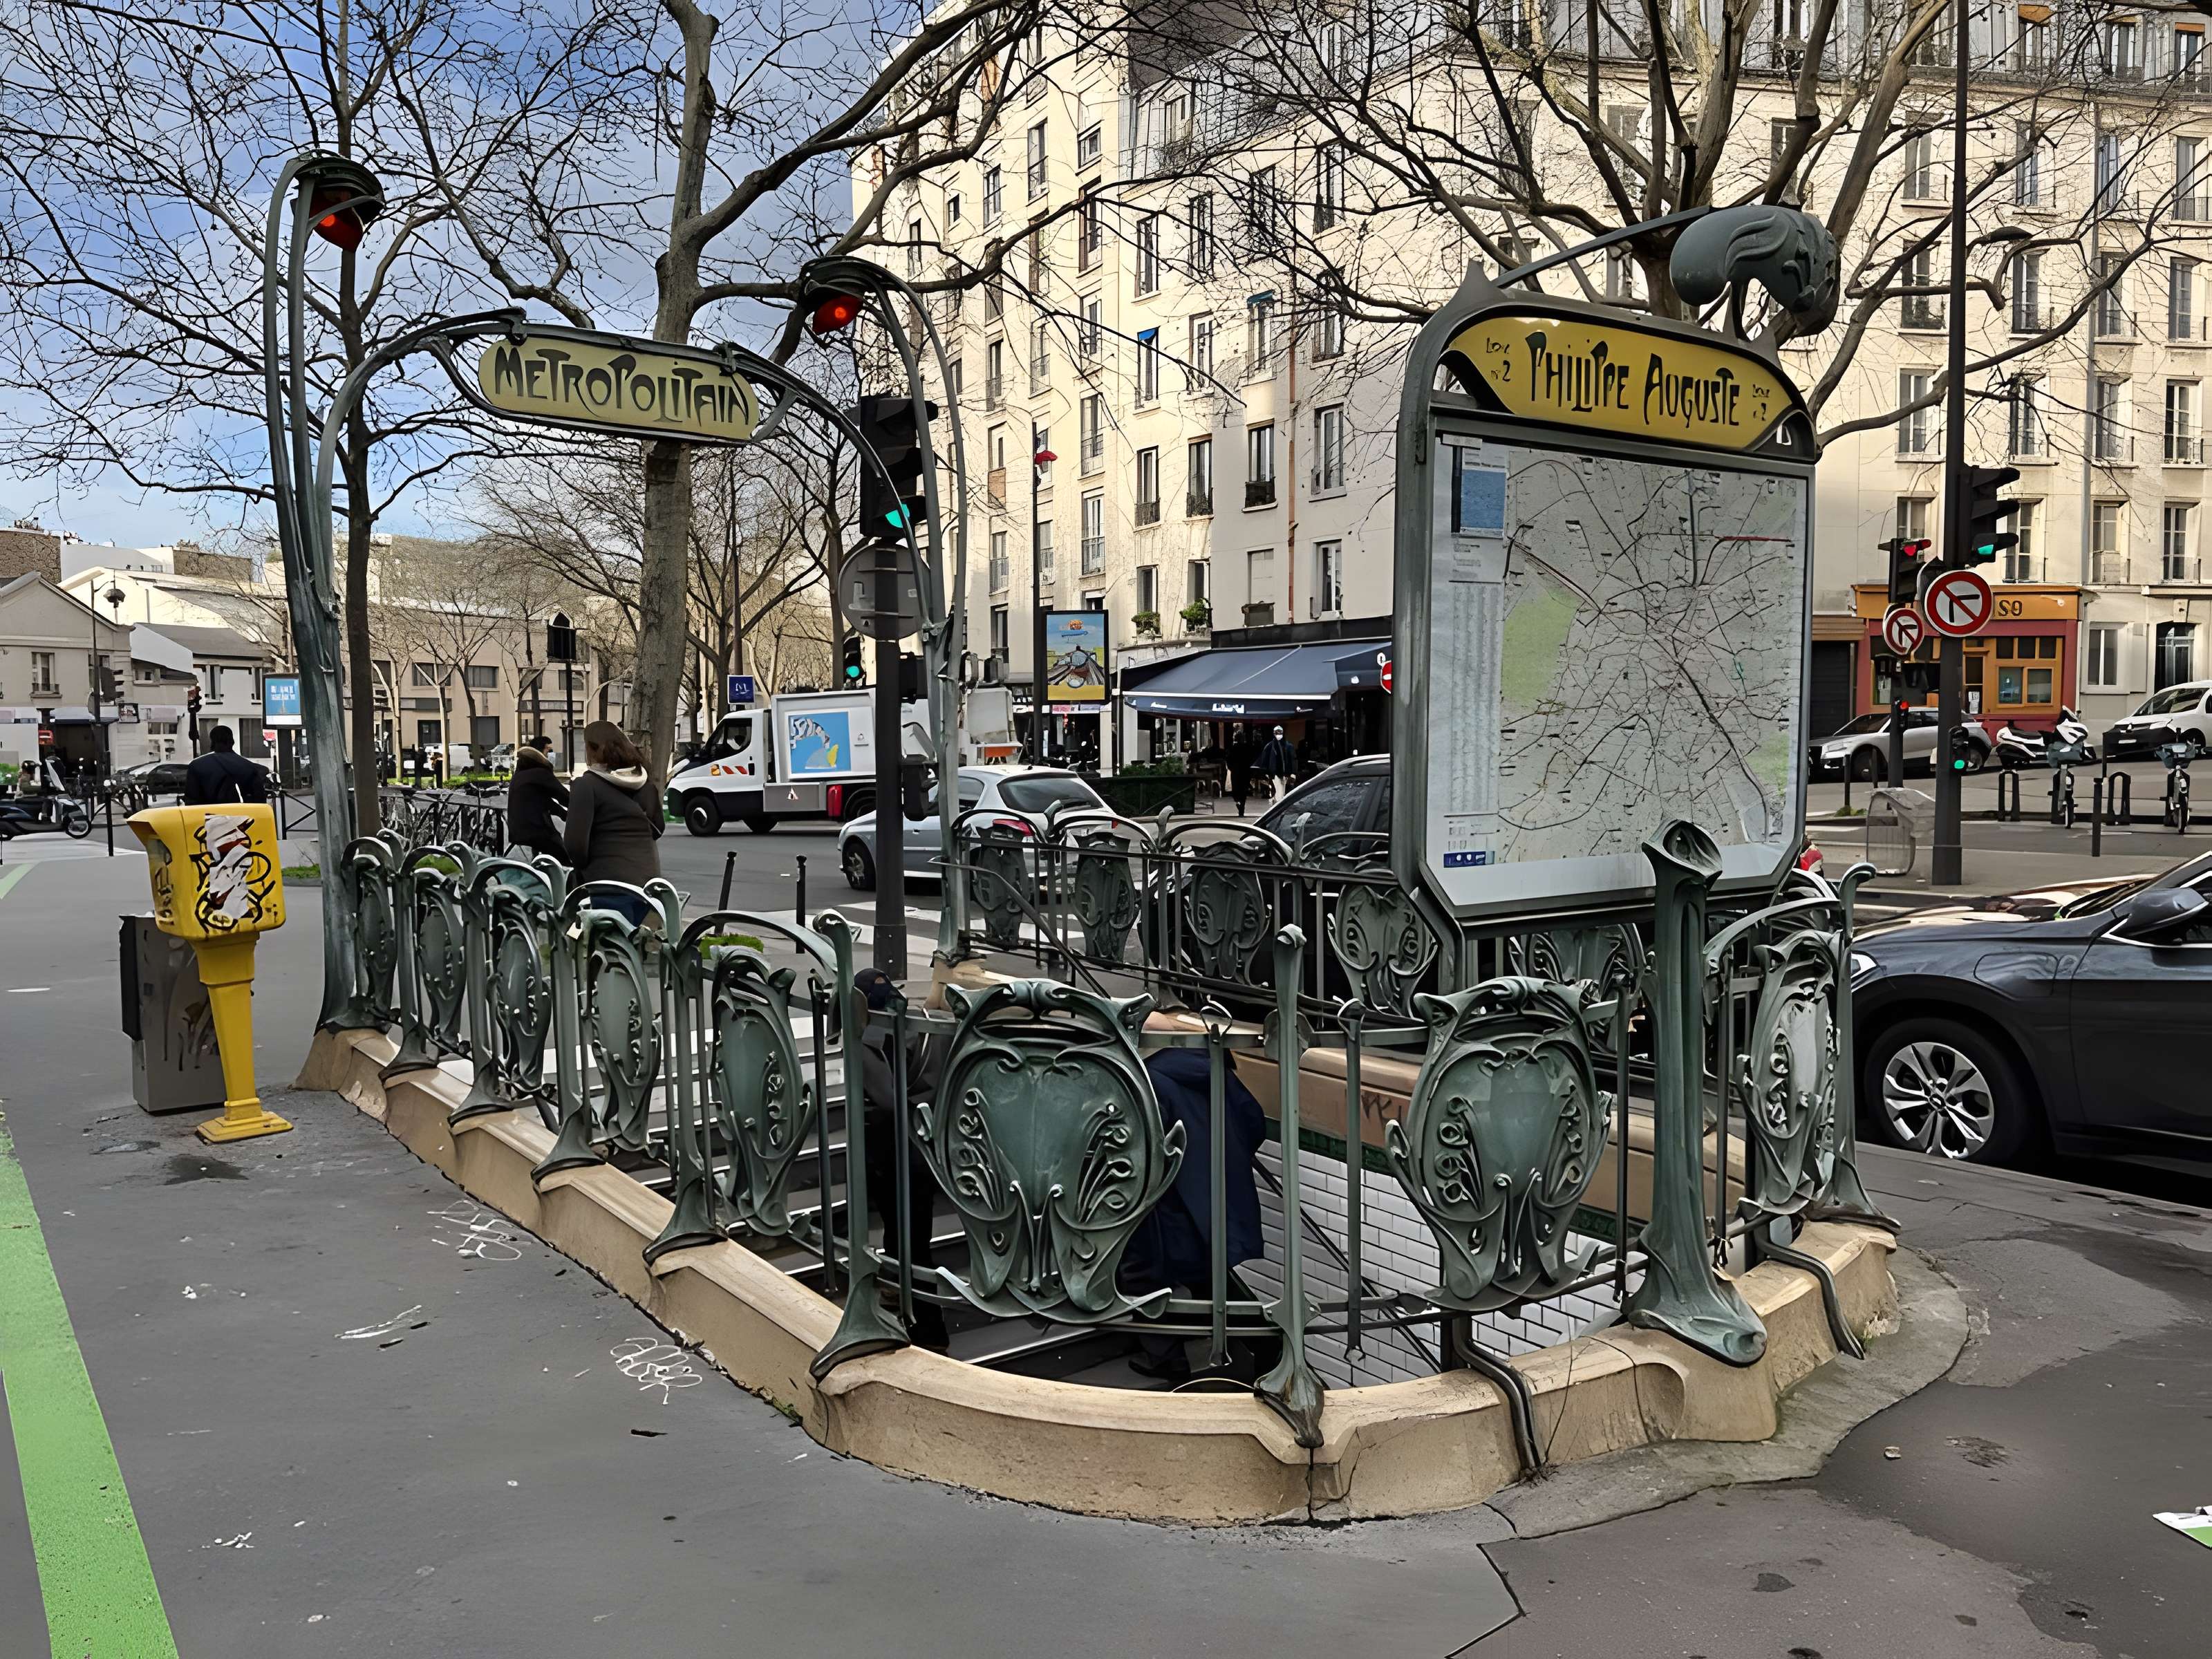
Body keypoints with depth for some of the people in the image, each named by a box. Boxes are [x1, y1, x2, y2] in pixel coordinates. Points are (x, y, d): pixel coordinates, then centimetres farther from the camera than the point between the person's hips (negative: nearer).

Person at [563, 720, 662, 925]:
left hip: (611, 883, -6)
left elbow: (575, 841, -12)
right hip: (649, 878, 6)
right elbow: (657, 827, 19)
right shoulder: (643, 778, 10)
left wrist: (583, 868, 5)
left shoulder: (587, 784, -9)